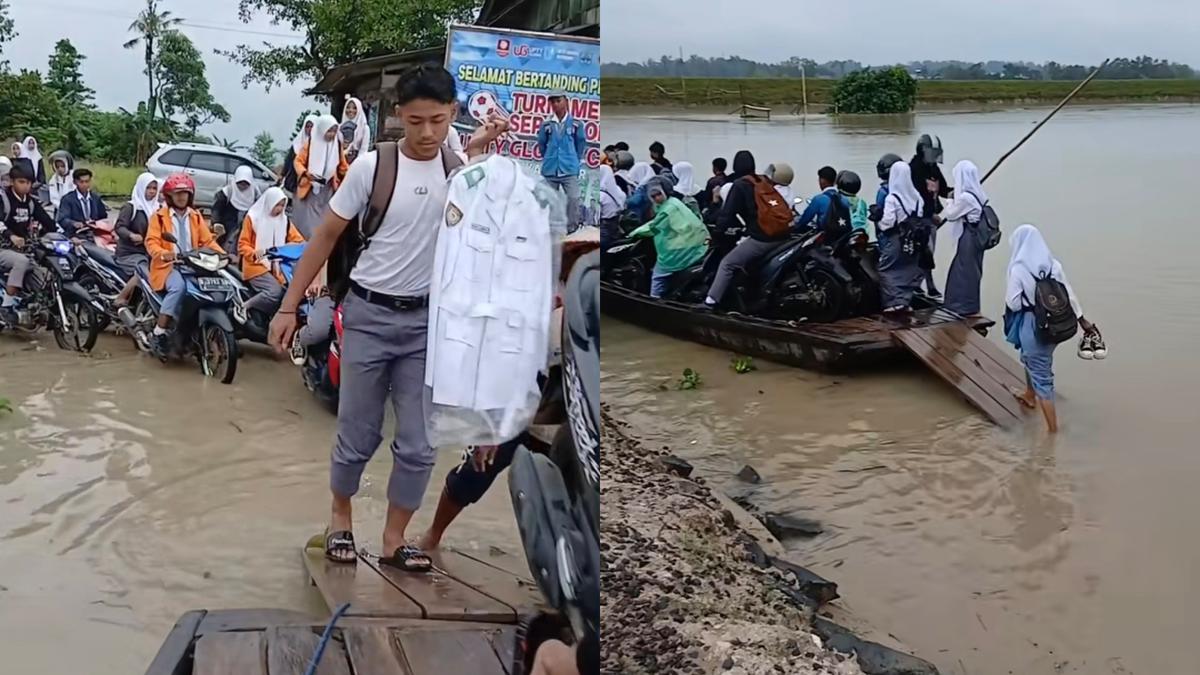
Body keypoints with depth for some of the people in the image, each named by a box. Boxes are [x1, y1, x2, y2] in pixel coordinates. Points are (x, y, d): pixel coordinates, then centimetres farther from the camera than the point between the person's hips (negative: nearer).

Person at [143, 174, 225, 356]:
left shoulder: (196, 217, 21)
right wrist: (163, 254, -27)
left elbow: (208, 240, 13)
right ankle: (160, 332, -31)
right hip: (168, 265, -4)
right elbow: (151, 242, -6)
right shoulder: (160, 216, 5)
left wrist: (223, 254, -5)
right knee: (178, 287, -36)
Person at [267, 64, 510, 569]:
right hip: (370, 315, -2)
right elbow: (326, 236, -2)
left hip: (428, 320, 2)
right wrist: (289, 306, -3)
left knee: (419, 446, 4)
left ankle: (394, 539, 19)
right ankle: (340, 517, 32)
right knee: (358, 436, 9)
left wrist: (476, 153, -24)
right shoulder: (372, 166, -9)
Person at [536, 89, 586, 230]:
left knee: (573, 198, -8)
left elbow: (581, 143, 7)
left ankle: (572, 228, 5)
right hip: (550, 170, 2)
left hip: (570, 170, -2)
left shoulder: (576, 123, -4)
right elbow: (541, 144, 11)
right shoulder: (546, 124, -1)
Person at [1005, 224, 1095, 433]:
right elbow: (1068, 294, 4)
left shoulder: (1018, 269, -18)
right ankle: (1030, 396, 56)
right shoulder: (1054, 265, -2)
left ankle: (1053, 429, 1)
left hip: (1031, 326, -7)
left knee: (1041, 376, 0)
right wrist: (1082, 320, 12)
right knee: (1033, 360, 33)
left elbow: (1013, 303, -16)